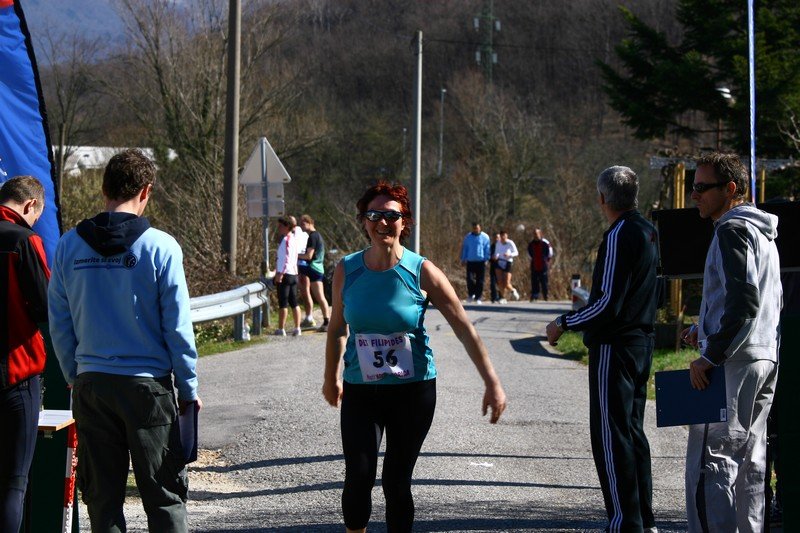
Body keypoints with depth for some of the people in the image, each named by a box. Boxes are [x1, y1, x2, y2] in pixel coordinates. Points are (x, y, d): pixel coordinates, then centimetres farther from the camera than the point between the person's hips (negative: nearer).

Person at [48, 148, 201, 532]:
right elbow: (177, 326, -8)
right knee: (164, 498, 4)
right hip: (149, 385, -3)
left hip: (91, 385, 3)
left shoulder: (69, 246, 0)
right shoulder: (160, 247, -10)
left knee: (102, 496, 11)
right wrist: (189, 389, 2)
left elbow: (59, 324, 4)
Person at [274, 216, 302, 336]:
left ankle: (281, 329, -3)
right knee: (294, 302, 8)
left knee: (283, 303, -5)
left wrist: (280, 273, -22)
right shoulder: (294, 238, 15)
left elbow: (287, 258, -20)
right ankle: (297, 328, 8)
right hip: (294, 274, 9)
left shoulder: (286, 240, -12)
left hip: (285, 274, -9)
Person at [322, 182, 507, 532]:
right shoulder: (347, 270, -1)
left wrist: (492, 384, -9)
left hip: (413, 389, -1)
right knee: (358, 477, -13)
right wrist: (331, 378, 23)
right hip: (360, 391, 1)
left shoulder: (421, 272, -8)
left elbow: (464, 328, -6)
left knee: (397, 482, 1)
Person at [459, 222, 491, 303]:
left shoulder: (485, 237, 2)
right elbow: (464, 248, 13)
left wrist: (486, 259, -4)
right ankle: (471, 294, 14)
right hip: (470, 261, 1)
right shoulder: (468, 237, 8)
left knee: (480, 281, 0)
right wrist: (463, 259, 7)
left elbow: (487, 249, 4)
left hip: (481, 262, -1)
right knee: (470, 279, -7)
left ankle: (478, 297, 8)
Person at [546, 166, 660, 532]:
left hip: (614, 347, -10)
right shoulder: (647, 231, 12)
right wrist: (581, 316, 23)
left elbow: (608, 302, -21)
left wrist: (565, 324, -11)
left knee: (611, 436, -6)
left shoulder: (619, 236, -17)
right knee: (632, 431, 16)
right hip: (641, 341, 10)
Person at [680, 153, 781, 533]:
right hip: (765, 359, 10)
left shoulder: (732, 230, -12)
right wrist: (708, 333, 18)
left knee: (711, 460, -9)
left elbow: (743, 300, -22)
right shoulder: (762, 234, 19)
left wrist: (711, 356, -19)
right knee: (748, 462, 12)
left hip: (733, 362, -10)